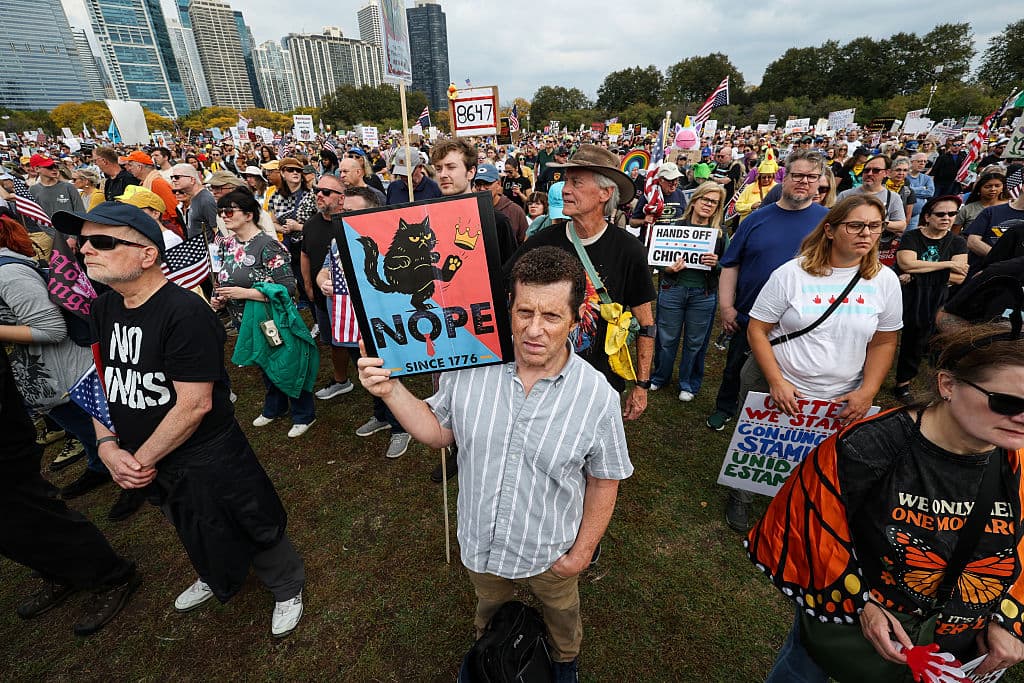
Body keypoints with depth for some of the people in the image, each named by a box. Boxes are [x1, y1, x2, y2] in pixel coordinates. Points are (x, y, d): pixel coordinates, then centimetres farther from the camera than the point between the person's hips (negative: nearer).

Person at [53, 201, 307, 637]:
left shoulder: (185, 313, -26)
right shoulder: (101, 310, 1)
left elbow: (195, 404, -26)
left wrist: (142, 459, -15)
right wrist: (108, 447, -6)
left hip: (209, 459, -8)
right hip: (149, 460, 8)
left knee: (255, 528, 11)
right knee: (195, 533, 30)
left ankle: (288, 590, 38)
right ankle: (215, 580, 59)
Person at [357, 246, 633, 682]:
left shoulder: (597, 396, -26)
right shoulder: (468, 368, -22)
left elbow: (604, 481, -13)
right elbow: (439, 432, -7)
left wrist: (582, 551, -7)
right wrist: (391, 391, -20)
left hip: (550, 553, -1)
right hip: (479, 545, 2)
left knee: (561, 615, 32)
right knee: (489, 608, 35)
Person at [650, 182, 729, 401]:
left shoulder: (721, 234, 4)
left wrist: (716, 263, -15)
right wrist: (668, 269, -17)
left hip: (703, 295, 1)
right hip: (673, 290, -1)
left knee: (695, 342, 11)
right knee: (666, 338, 9)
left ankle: (688, 384, 30)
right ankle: (660, 377, 32)